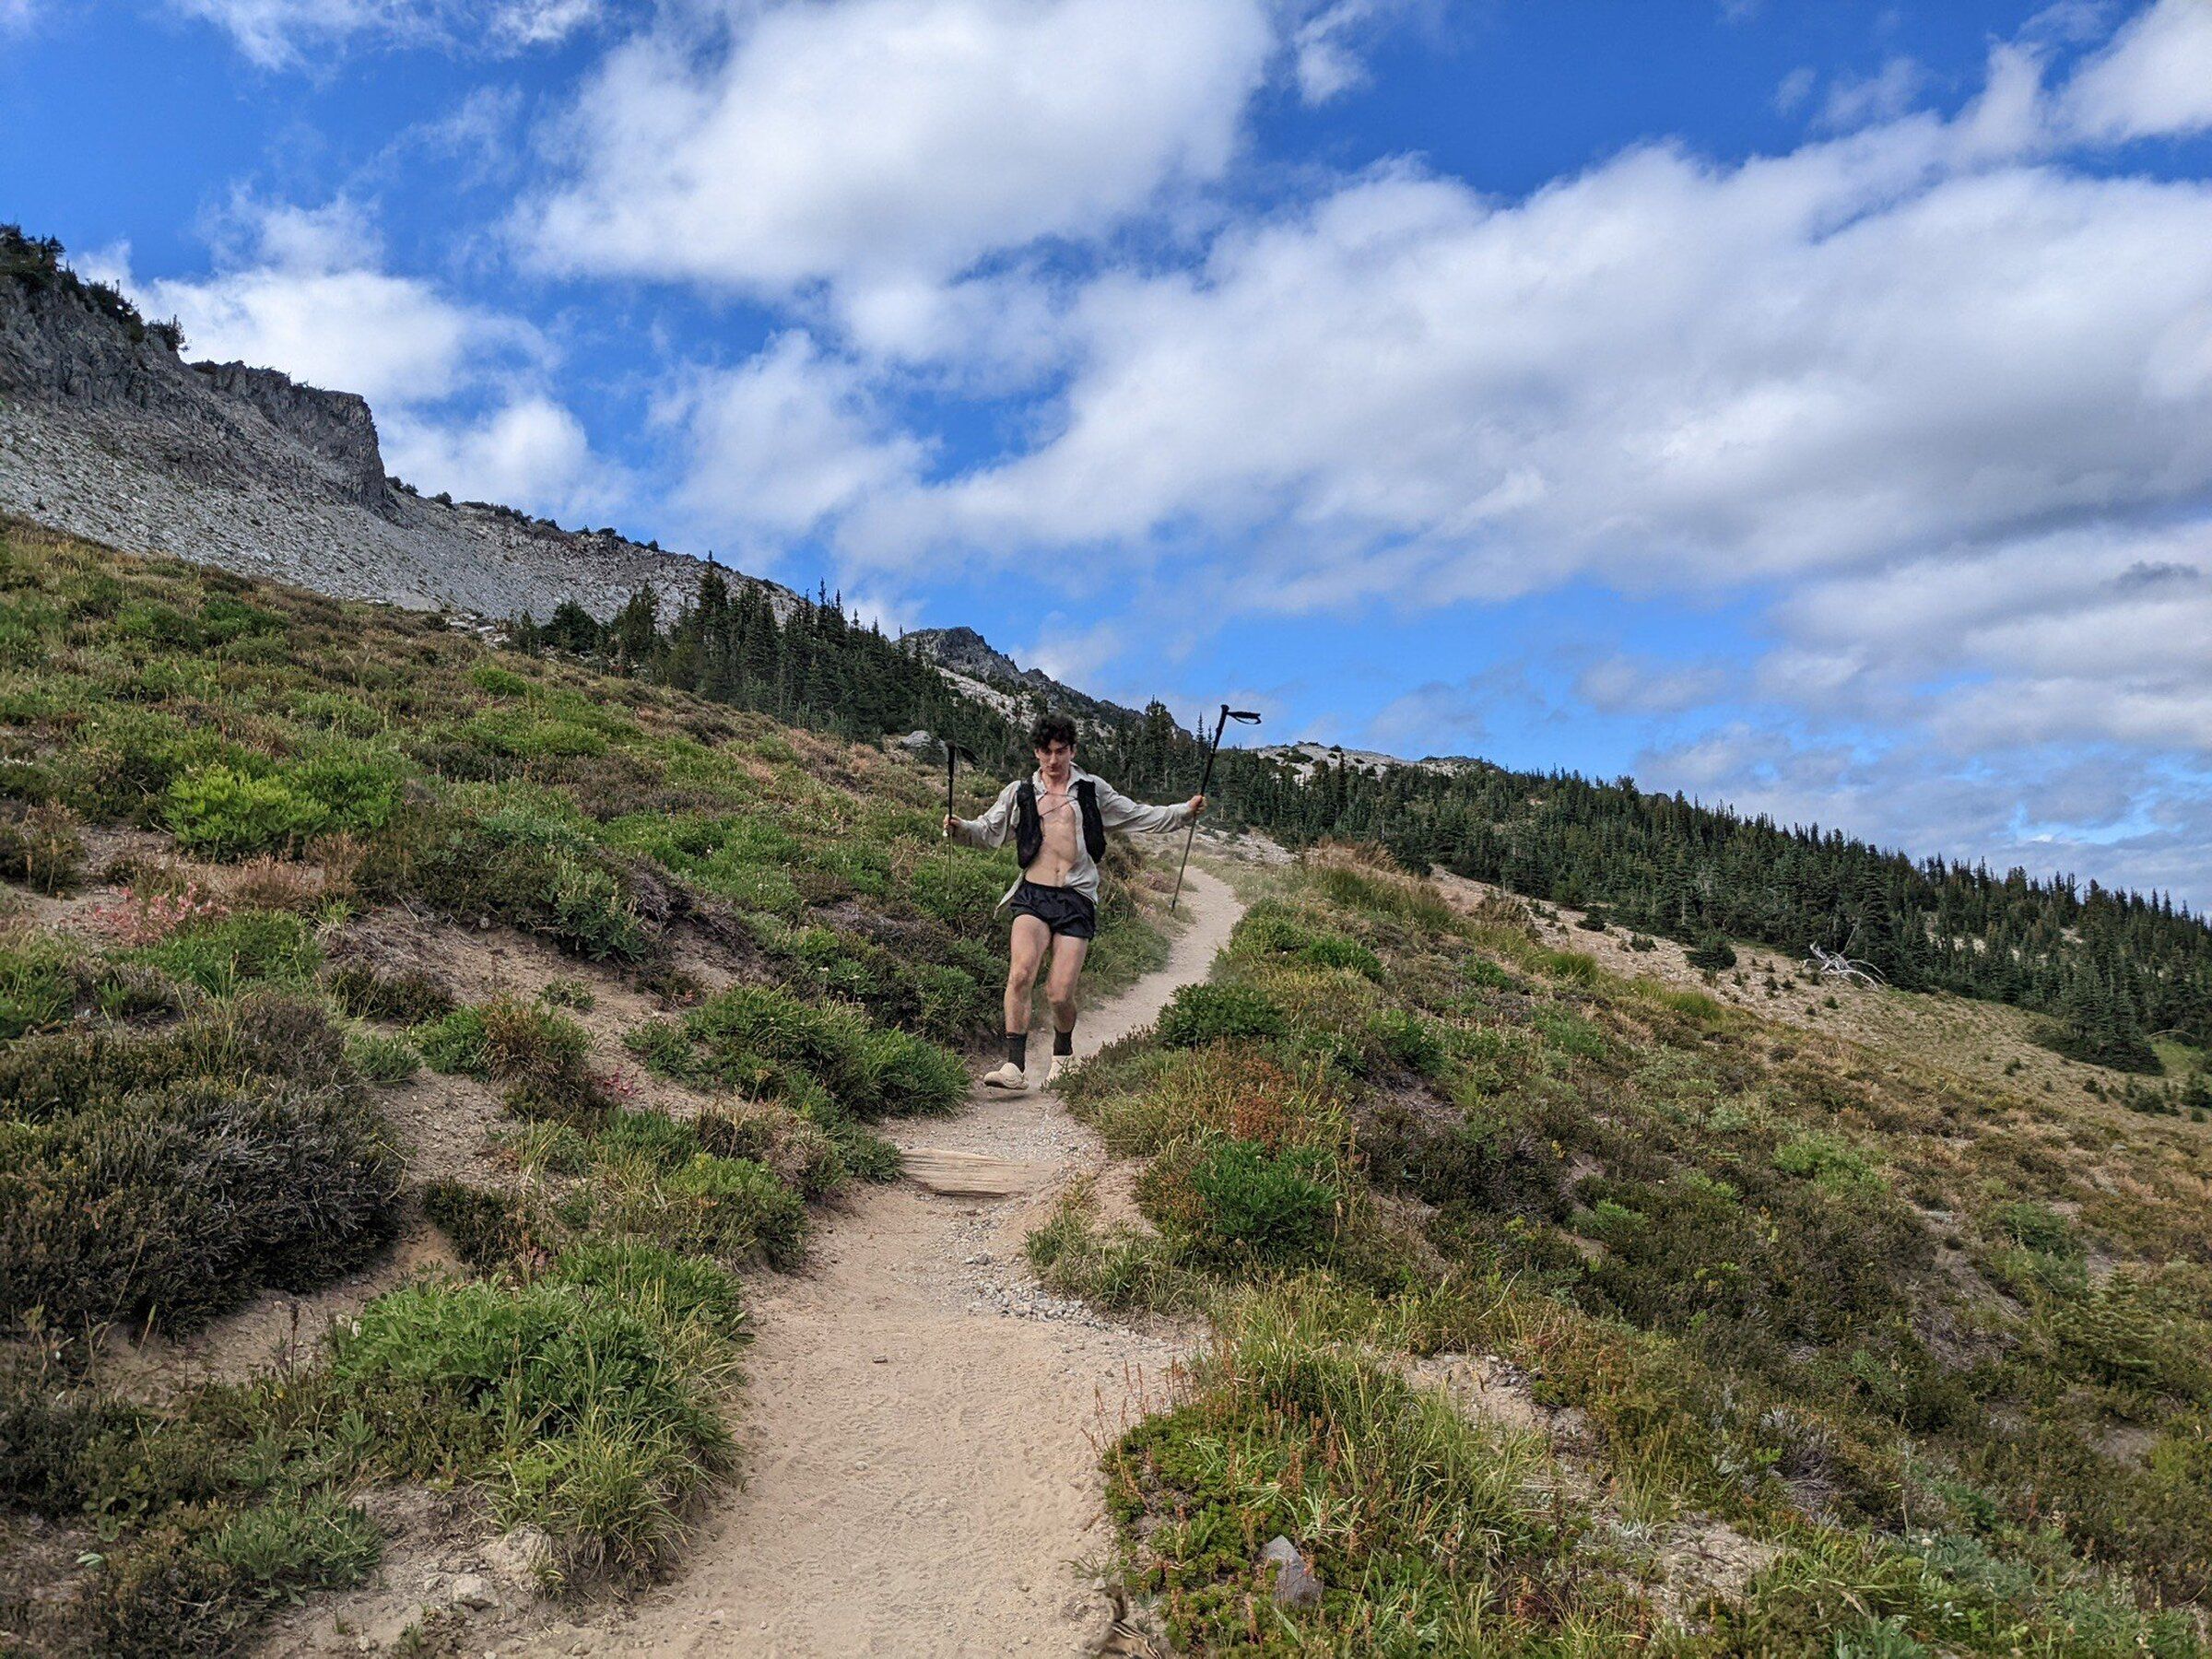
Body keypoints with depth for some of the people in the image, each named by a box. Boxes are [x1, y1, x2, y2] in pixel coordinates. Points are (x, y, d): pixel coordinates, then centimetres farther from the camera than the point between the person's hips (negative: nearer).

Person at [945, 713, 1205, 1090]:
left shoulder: (1093, 791, 14)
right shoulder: (1020, 793, 14)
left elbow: (1139, 816, 17)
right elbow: (988, 830, 15)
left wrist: (1185, 812, 6)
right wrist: (960, 828, -6)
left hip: (1077, 900, 0)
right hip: (1034, 895, 0)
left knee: (1060, 994, -6)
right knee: (1021, 973, -25)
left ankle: (1063, 1053, 25)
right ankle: (1014, 1066, -21)